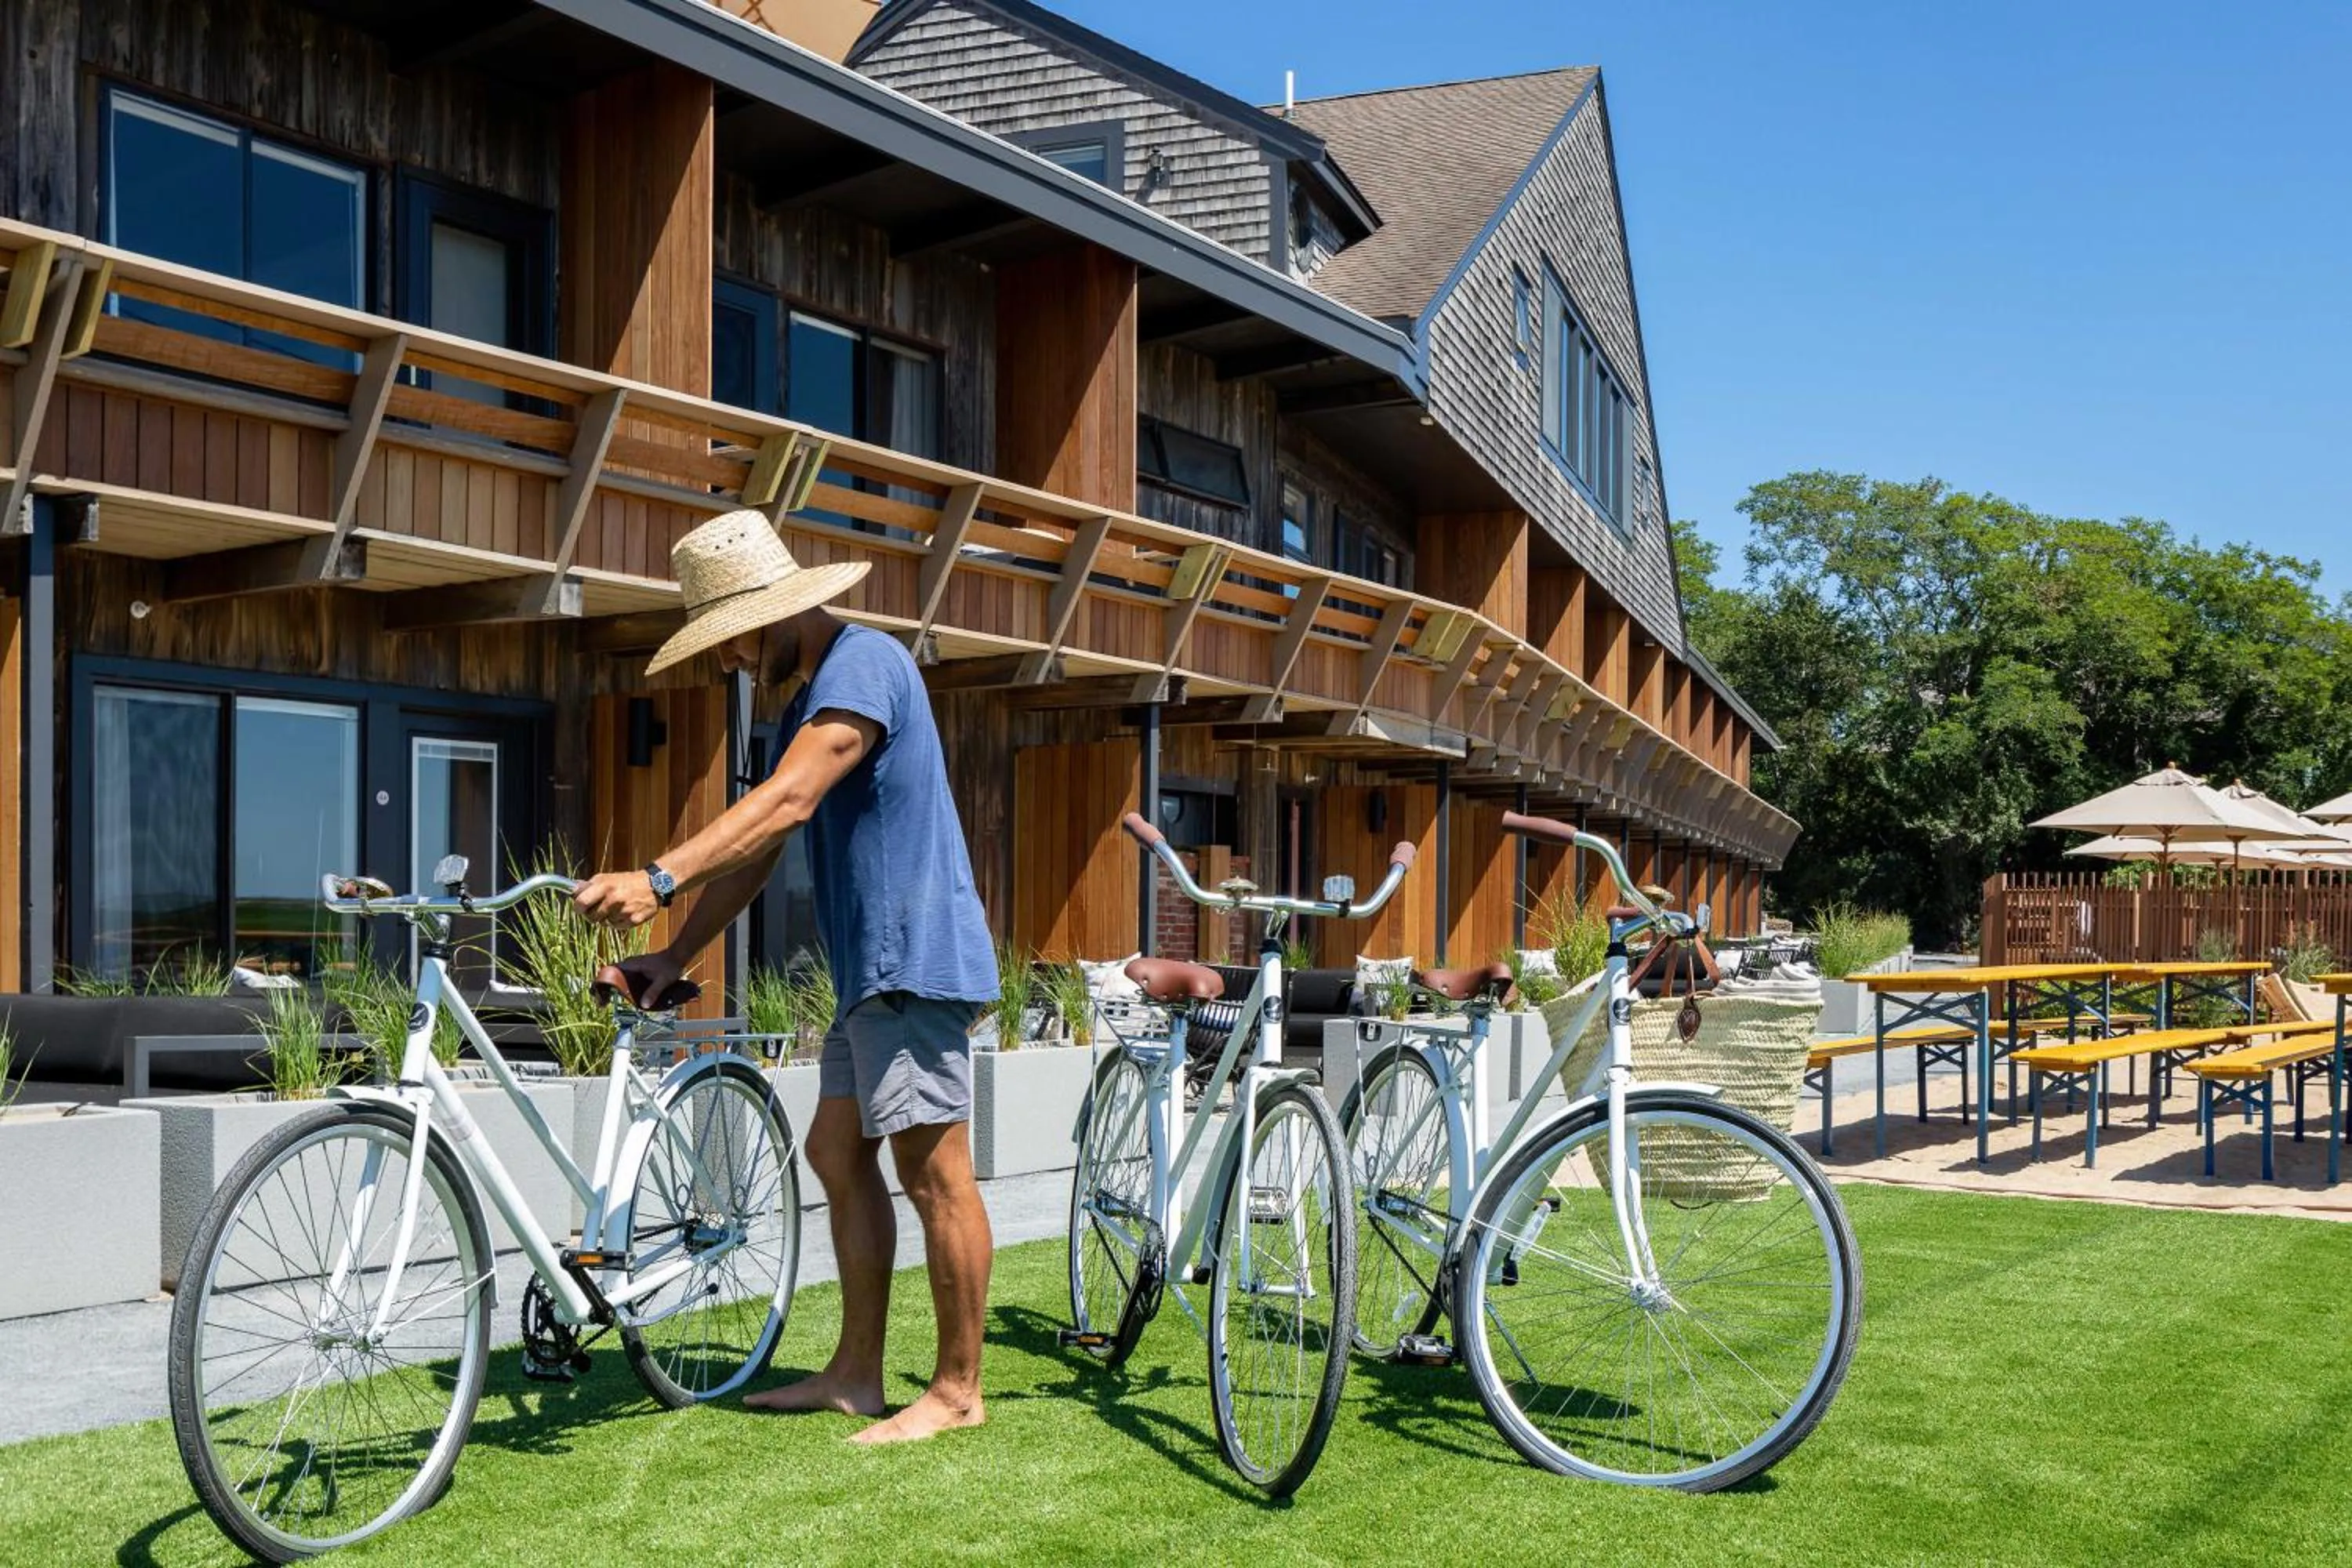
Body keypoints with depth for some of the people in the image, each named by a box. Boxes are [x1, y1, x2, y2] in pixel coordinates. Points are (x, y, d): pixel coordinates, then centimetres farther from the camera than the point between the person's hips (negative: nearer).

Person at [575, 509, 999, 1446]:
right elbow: (755, 851, 16)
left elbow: (786, 803, -29)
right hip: (868, 969, 11)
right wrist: (675, 958, 8)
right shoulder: (808, 698, 18)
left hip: (915, 959, -10)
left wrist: (658, 880, -37)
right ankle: (855, 1373, 20)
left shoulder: (863, 663, -14)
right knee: (839, 1153, 12)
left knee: (934, 1170, -5)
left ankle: (958, 1391, 4)